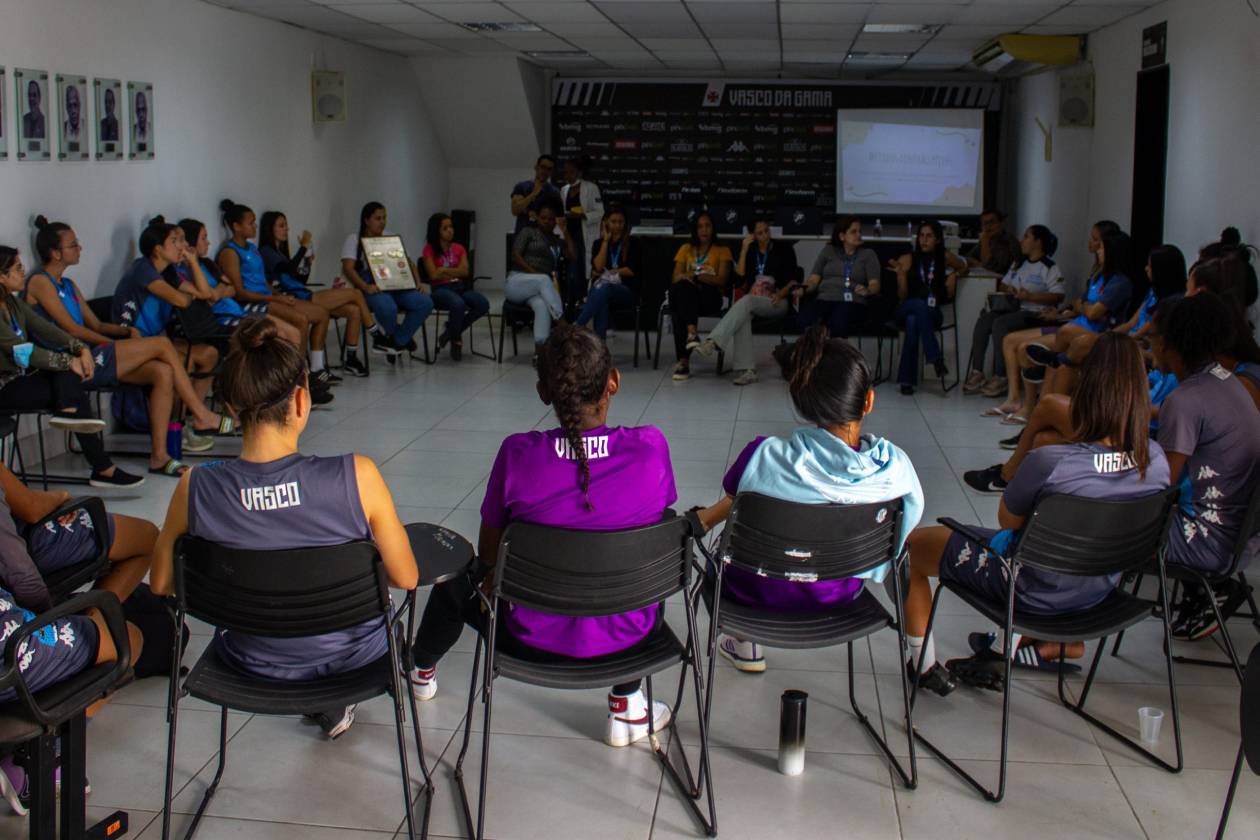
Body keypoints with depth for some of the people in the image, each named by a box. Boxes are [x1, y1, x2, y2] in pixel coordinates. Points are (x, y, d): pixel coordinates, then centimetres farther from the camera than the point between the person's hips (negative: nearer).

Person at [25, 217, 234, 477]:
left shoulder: (68, 285, 26)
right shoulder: (40, 282, -2)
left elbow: (96, 324, 22)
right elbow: (71, 328, -10)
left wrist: (126, 331, 3)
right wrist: (114, 344, -9)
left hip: (90, 360, 9)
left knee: (163, 371, -14)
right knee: (161, 344, -15)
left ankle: (158, 455, -18)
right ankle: (202, 417, -9)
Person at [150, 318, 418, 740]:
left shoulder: (196, 488, -22)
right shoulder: (357, 476, -28)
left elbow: (161, 585, -5)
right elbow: (406, 579, -15)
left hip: (255, 663, 2)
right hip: (352, 654, -1)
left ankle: (328, 705, 44)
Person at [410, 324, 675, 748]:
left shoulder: (518, 455, -20)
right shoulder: (651, 446, -17)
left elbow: (488, 556, -6)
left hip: (535, 641, -1)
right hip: (627, 638, 1)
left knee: (454, 585, 31)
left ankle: (421, 670, 60)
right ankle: (628, 705, 33)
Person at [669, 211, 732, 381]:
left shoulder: (722, 251, 13)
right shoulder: (686, 249, 21)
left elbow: (722, 280, -2)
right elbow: (676, 277, 9)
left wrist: (695, 276, -14)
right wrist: (688, 277, -15)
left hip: (711, 297, -3)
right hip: (686, 295, 3)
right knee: (679, 288, -36)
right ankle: (691, 332, -49)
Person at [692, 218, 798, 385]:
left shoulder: (784, 249, 9)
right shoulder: (750, 251, 15)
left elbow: (793, 280, 5)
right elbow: (739, 279, 2)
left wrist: (781, 293, -14)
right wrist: (744, 249, -2)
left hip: (777, 302, -2)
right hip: (751, 301, 2)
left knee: (747, 301, -35)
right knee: (743, 315, -35)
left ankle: (714, 342, -48)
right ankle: (746, 369, -45)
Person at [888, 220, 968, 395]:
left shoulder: (945, 258, 5)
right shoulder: (907, 260, 3)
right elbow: (902, 297, 3)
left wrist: (954, 276, 4)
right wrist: (901, 274, -9)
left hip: (932, 313, 0)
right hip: (906, 311, 0)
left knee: (913, 321, -37)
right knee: (920, 304, -37)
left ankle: (906, 380, -37)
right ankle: (935, 358, -41)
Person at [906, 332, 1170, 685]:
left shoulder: (1049, 461, -35)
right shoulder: (1156, 461, -18)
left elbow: (1008, 520, -14)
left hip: (1037, 595, -6)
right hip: (1100, 591, 6)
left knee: (913, 544, 13)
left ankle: (924, 665, 25)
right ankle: (1059, 640, 29)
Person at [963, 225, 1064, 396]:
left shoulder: (1049, 268, -4)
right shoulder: (1019, 264, 23)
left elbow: (1058, 297, -13)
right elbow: (1002, 285, 27)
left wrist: (1030, 296, -19)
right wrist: (1008, 289, 2)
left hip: (1034, 313, -8)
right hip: (1013, 308, 8)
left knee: (1000, 324, -30)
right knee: (983, 320, -18)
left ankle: (1000, 377, -24)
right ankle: (977, 373, -21)